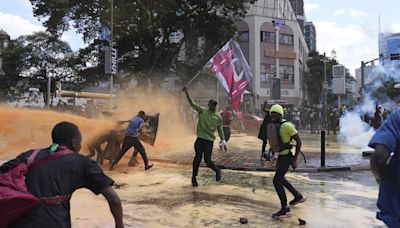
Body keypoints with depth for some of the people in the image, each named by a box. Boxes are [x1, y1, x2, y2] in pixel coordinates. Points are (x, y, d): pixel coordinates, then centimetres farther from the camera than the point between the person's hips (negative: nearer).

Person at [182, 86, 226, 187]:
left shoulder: (218, 117, 7)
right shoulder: (202, 111, 2)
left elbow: (220, 129, 16)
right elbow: (192, 103, -6)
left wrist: (223, 140, 7)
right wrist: (186, 93, -18)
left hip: (209, 141, 0)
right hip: (200, 139, 0)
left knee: (207, 160, -6)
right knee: (197, 158, 1)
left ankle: (217, 171, 25)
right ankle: (194, 178, 18)